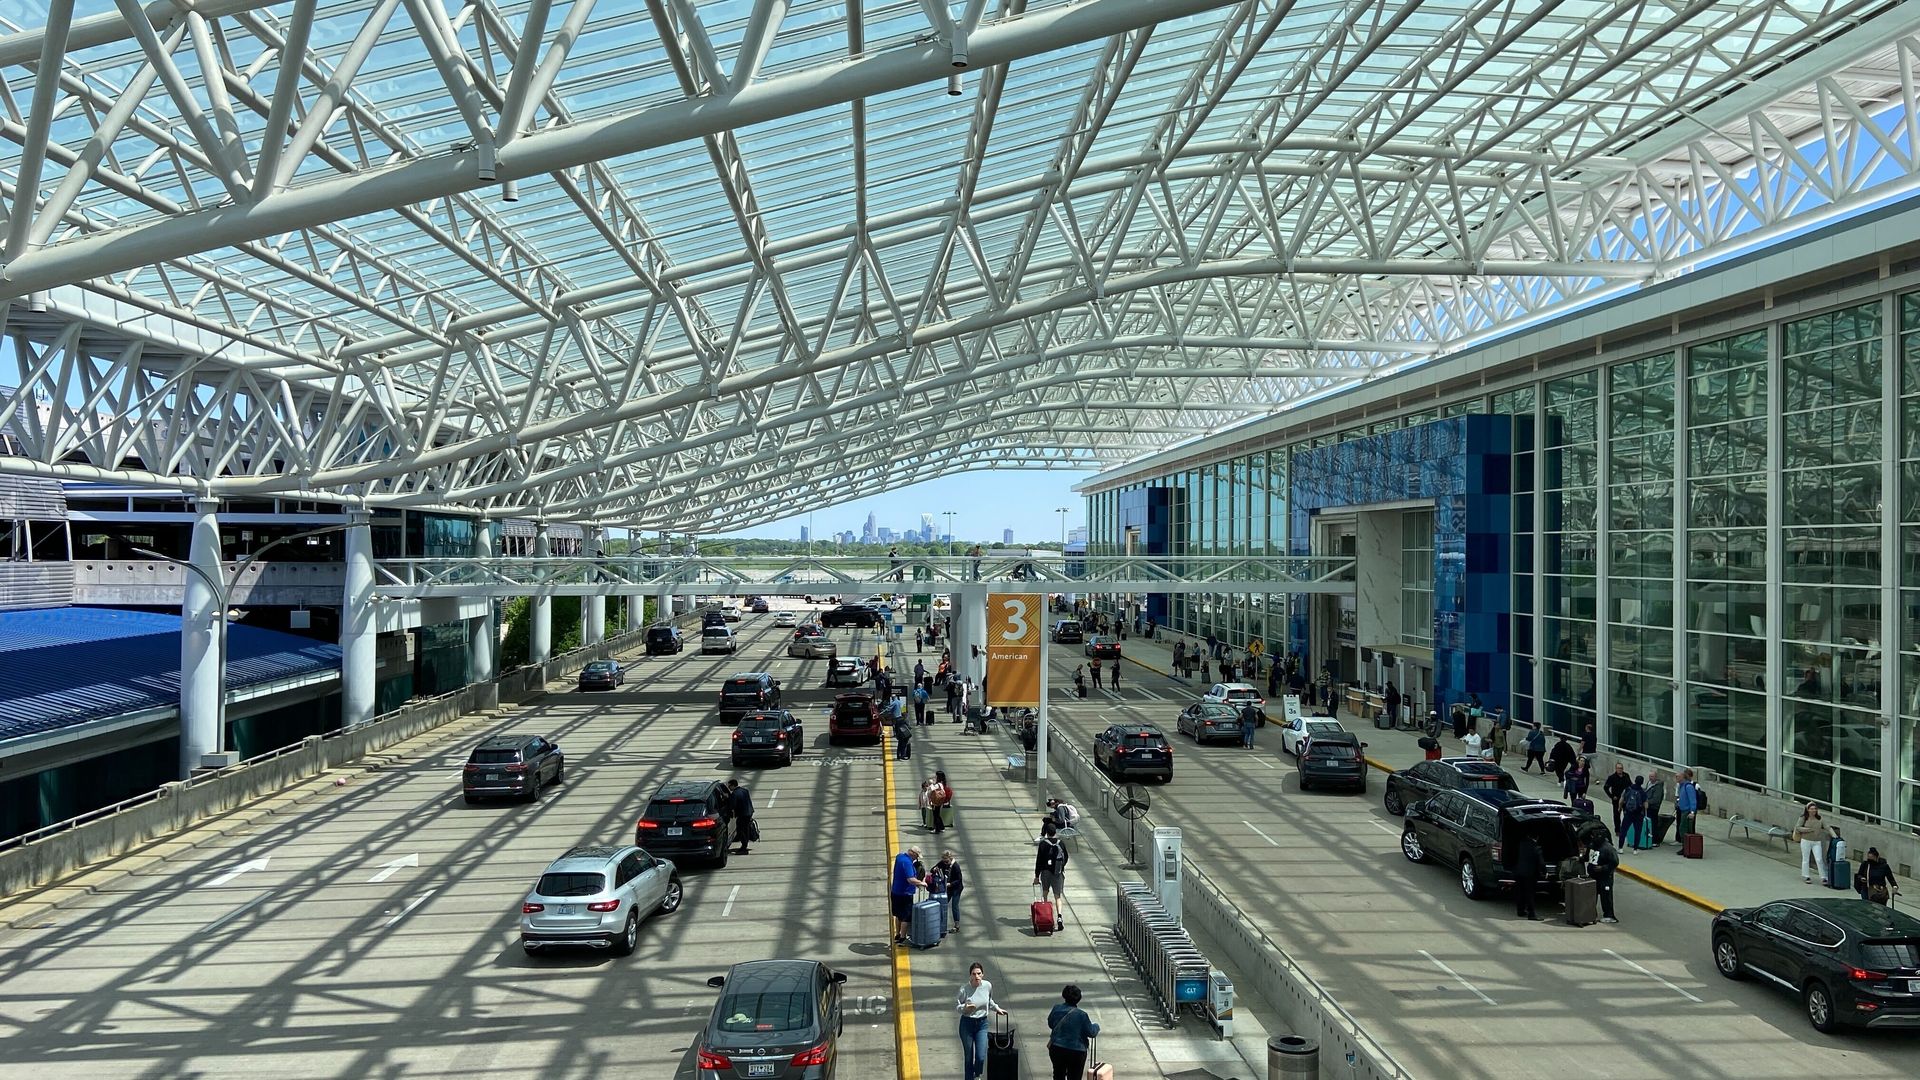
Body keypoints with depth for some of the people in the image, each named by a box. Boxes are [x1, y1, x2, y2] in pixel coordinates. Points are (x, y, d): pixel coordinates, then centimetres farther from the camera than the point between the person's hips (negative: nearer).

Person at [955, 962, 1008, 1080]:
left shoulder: (988, 986, -6)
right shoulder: (964, 988, -17)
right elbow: (956, 1006, -9)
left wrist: (997, 1008, 6)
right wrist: (964, 1008, -27)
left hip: (982, 1024, 2)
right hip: (967, 1024, -2)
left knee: (981, 1057, -5)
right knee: (968, 1057, 7)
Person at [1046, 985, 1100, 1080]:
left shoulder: (1056, 1009, -6)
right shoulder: (1081, 1015, -18)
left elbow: (1050, 1023, 12)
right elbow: (1091, 1033, -10)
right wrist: (1096, 1026, 11)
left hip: (1056, 1049, 4)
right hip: (1076, 1051, -4)